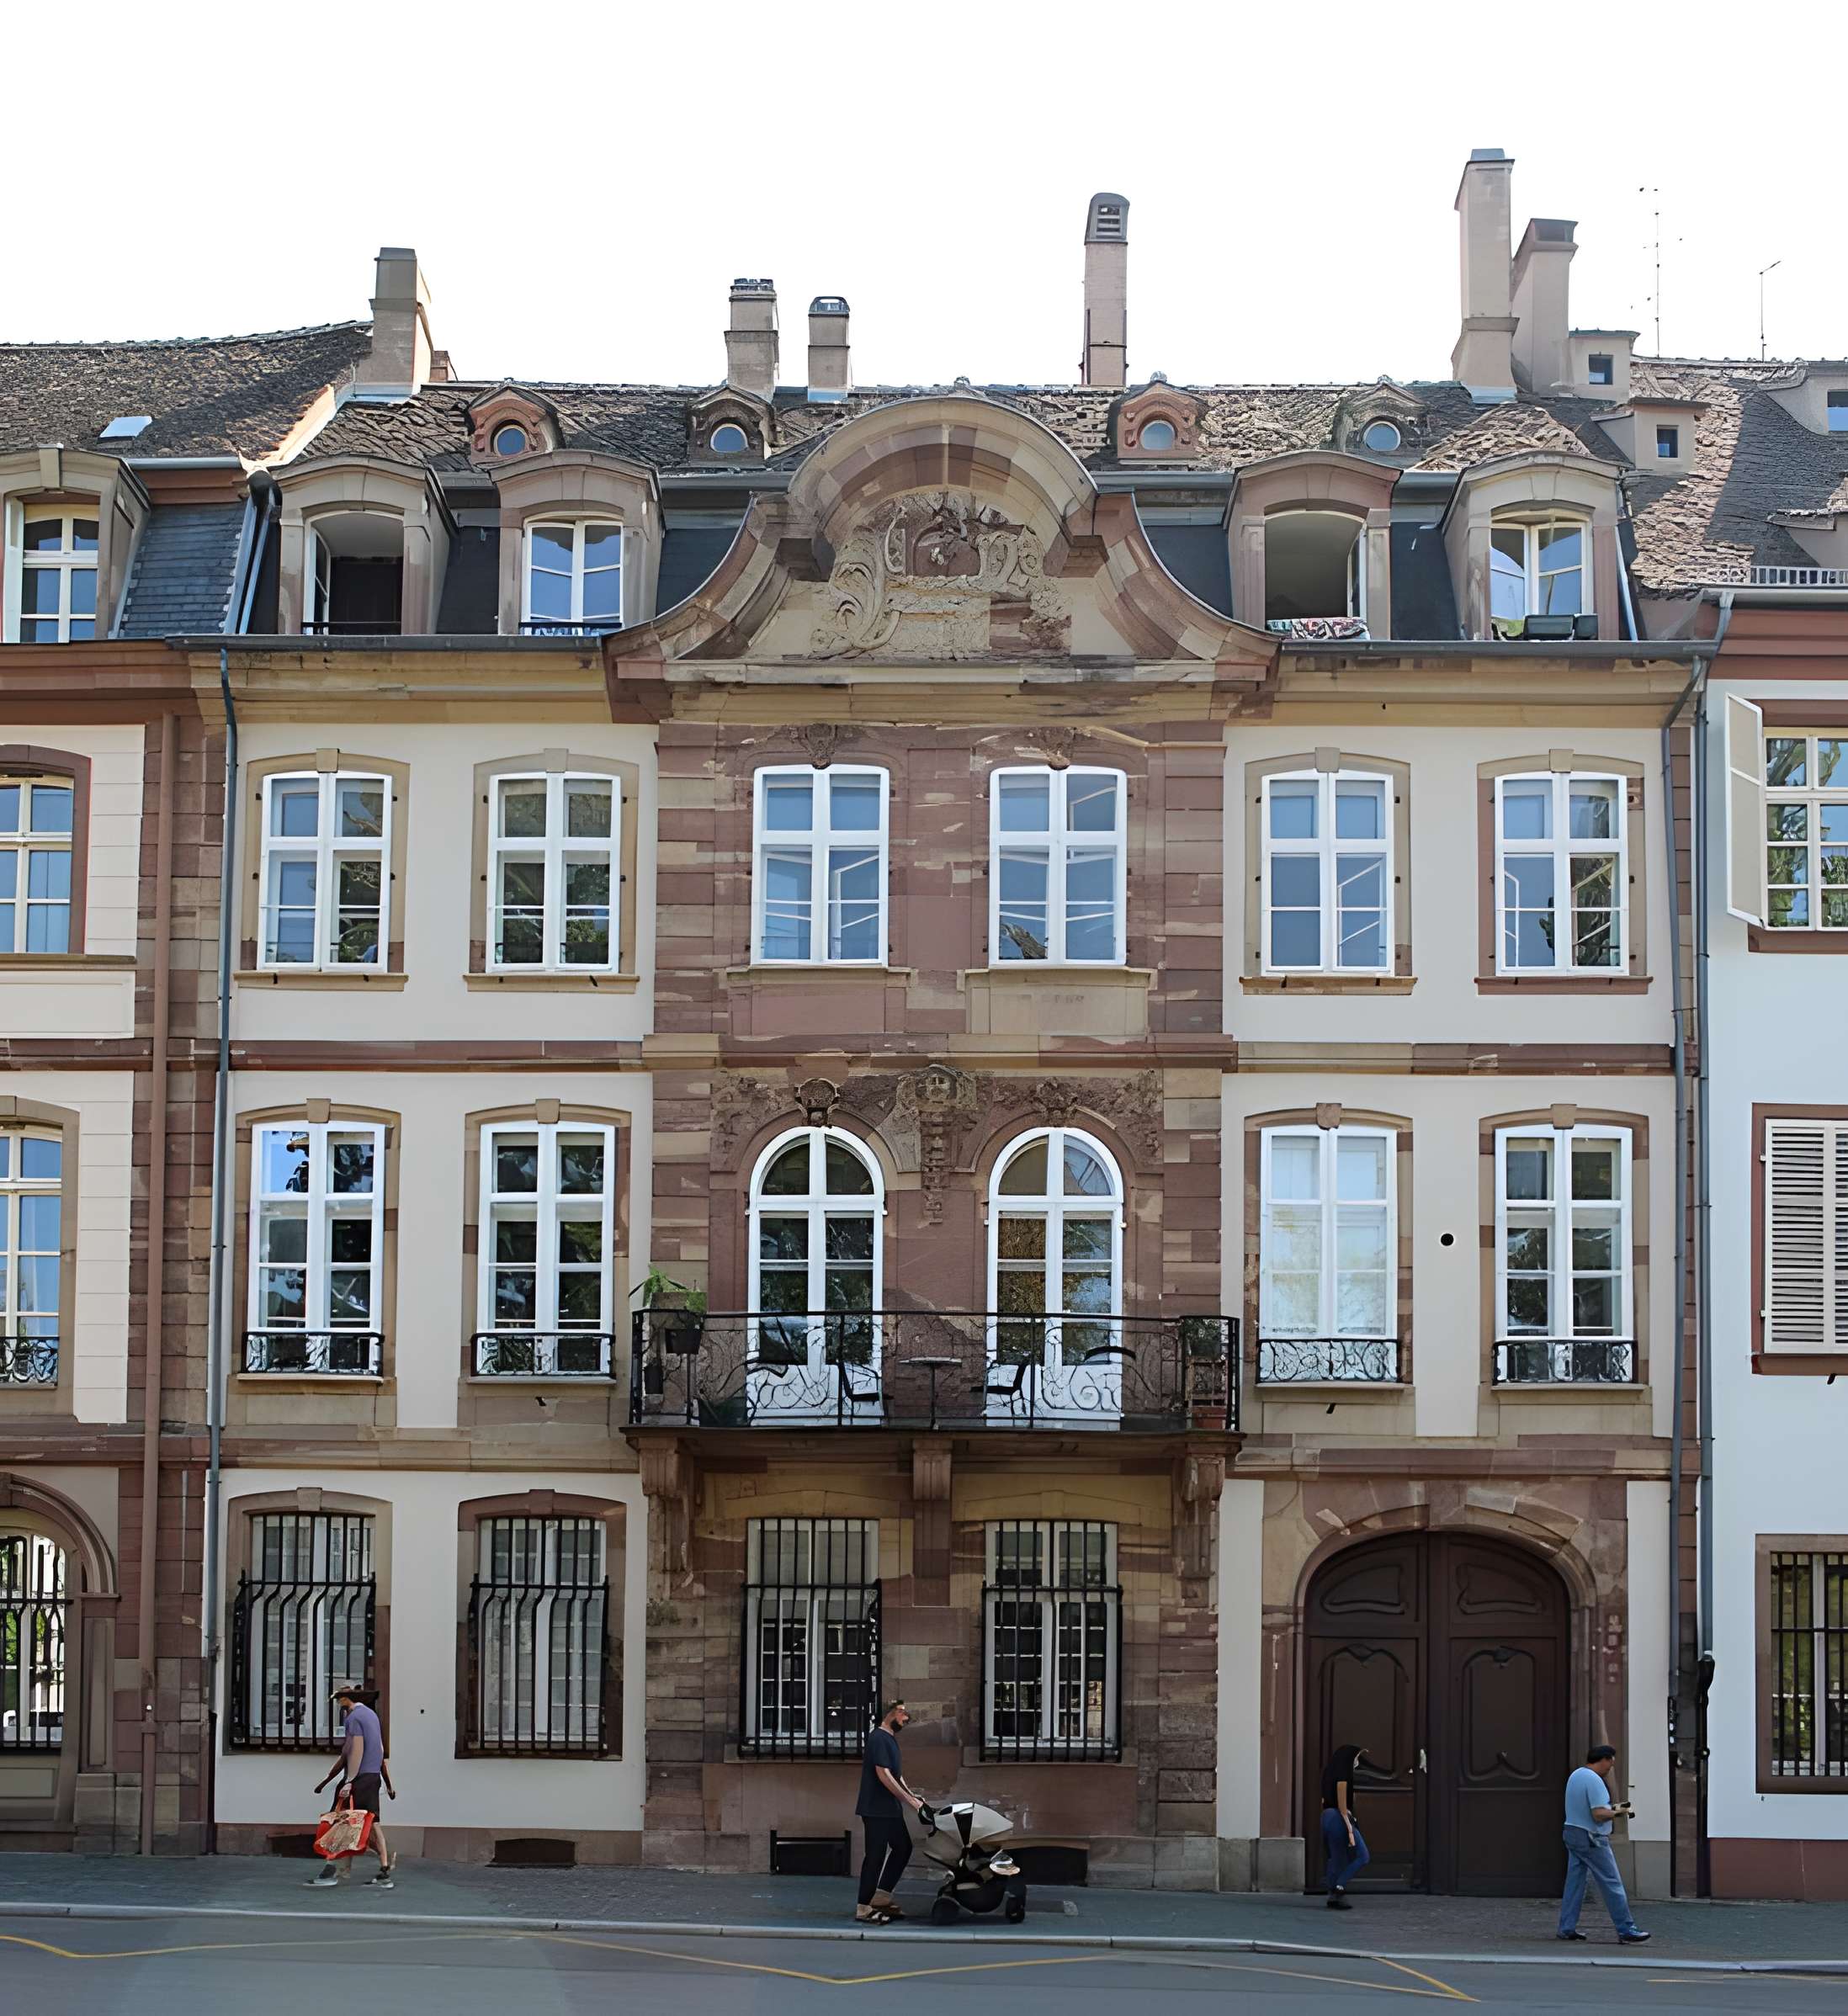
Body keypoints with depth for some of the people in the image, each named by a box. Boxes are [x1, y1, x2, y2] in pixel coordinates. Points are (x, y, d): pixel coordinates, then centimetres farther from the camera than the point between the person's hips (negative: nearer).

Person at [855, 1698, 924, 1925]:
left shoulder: (890, 1739, 17)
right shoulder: (879, 1738, -15)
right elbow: (883, 1774, -21)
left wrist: (912, 1795, 12)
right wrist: (909, 1799, -19)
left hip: (890, 1809, 10)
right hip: (876, 1810, -10)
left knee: (903, 1848, 13)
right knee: (876, 1855, -7)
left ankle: (881, 1896, 18)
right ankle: (863, 1908, -2)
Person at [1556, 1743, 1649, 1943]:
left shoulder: (1575, 1775, 13)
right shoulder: (1594, 1780, -18)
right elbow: (1598, 1814, -24)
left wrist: (1611, 1807, 15)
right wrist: (1617, 1812, -7)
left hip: (1572, 1832, 9)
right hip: (1591, 1838, -9)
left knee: (1574, 1882, 10)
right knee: (1612, 1885, -4)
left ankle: (1567, 1928, 9)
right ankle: (1626, 1930, -3)